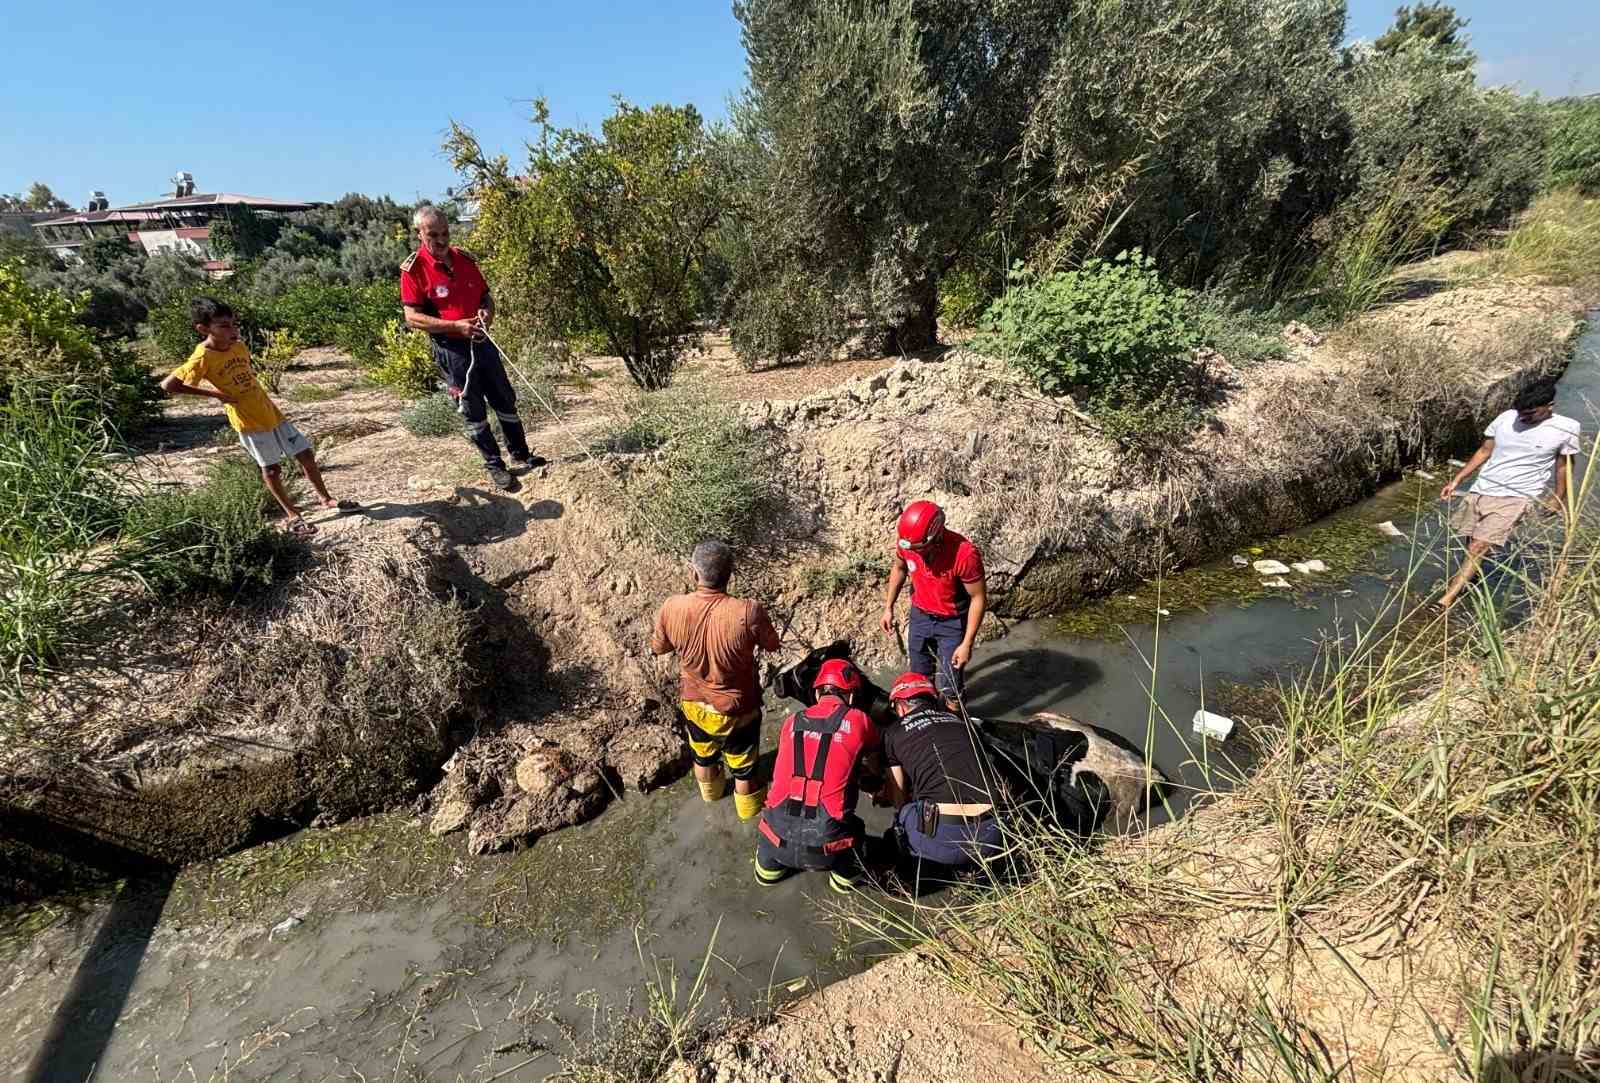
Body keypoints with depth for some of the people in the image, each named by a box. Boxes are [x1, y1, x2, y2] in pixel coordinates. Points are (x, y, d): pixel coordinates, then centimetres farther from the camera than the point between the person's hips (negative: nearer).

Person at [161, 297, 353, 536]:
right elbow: (168, 385, -15)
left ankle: (324, 498, 23)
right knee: (271, 469, 2)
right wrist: (213, 393, -14)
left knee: (306, 454, 8)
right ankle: (292, 515, 13)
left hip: (271, 412, 6)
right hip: (248, 422, -6)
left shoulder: (240, 346, 2)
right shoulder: (202, 358, -16)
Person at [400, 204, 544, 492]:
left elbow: (485, 295, 15)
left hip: (482, 342, 5)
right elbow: (413, 318, -14)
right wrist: (455, 325, -24)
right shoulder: (413, 269, -11)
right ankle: (494, 465, 15)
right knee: (473, 412, 4)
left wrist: (487, 311, -9)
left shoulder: (465, 259, 4)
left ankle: (521, 454, 28)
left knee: (505, 400, 13)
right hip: (451, 350, -5)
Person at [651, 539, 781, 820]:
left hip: (693, 704, 3)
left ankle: (711, 791, 62)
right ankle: (748, 808, 51)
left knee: (702, 754, 33)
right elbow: (772, 644, -11)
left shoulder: (672, 608, -25)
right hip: (736, 710, -3)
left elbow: (657, 648, -4)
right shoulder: (748, 612, -33)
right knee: (743, 764, 26)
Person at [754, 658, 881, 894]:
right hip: (824, 841, -2)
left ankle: (770, 867, 46)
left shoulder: (792, 721, 10)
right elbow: (876, 757, 22)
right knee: (855, 828, 30)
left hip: (779, 833, 2)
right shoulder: (858, 720, 1)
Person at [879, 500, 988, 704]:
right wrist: (889, 607, 4)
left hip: (952, 622, -4)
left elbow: (978, 598, -20)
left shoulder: (965, 554, -33)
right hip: (920, 615, 4)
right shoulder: (907, 543, -20)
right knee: (920, 674, 22)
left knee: (950, 681, 7)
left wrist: (967, 643, -19)